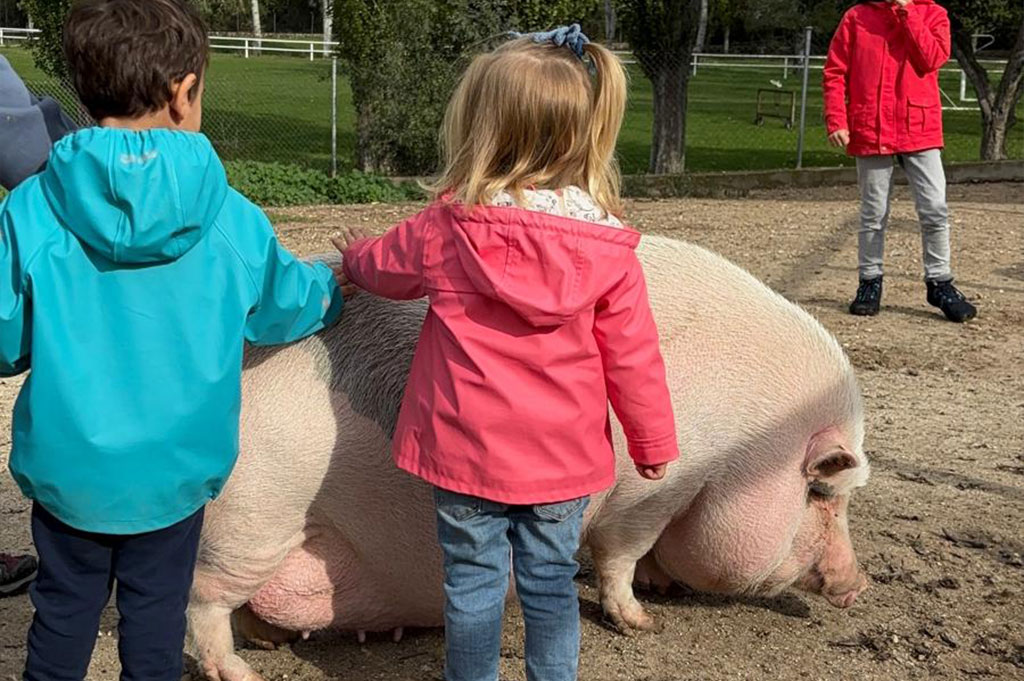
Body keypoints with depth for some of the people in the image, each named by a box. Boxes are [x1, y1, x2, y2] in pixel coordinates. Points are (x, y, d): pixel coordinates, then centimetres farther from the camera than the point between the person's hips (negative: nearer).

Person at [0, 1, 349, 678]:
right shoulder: (230, 218, -12)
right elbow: (286, 305, 4)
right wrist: (338, 285, 25)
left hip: (67, 466, 0)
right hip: (175, 471, 0)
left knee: (65, 609, 19)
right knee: (156, 612, 17)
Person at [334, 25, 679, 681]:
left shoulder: (447, 229, -12)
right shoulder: (609, 245, -10)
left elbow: (384, 267, 7)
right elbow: (632, 352, -5)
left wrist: (354, 252, 31)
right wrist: (653, 439, 8)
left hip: (467, 451, -1)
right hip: (562, 456, 2)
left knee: (473, 580, 13)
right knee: (551, 578, 17)